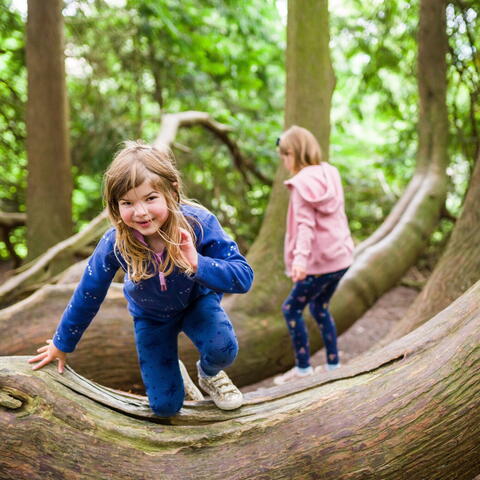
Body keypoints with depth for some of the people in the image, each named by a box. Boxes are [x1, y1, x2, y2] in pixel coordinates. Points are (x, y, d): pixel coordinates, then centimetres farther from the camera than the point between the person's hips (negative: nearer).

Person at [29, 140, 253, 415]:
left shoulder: (199, 224, -34)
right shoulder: (114, 245, -30)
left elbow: (244, 277, -33)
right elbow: (87, 296, -13)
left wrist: (197, 264, -51)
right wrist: (62, 345, 0)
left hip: (198, 302, 0)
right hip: (152, 316, 1)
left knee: (223, 350, -30)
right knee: (165, 407, -4)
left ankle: (209, 374, 8)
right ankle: (172, 368, 31)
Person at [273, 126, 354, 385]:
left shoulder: (302, 182, -15)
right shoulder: (330, 173, 8)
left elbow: (306, 223, -25)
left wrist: (300, 257, -33)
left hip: (321, 261, -8)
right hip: (341, 256, 9)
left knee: (291, 308, 4)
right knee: (320, 307, 21)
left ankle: (303, 368, 10)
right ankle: (333, 364, 26)